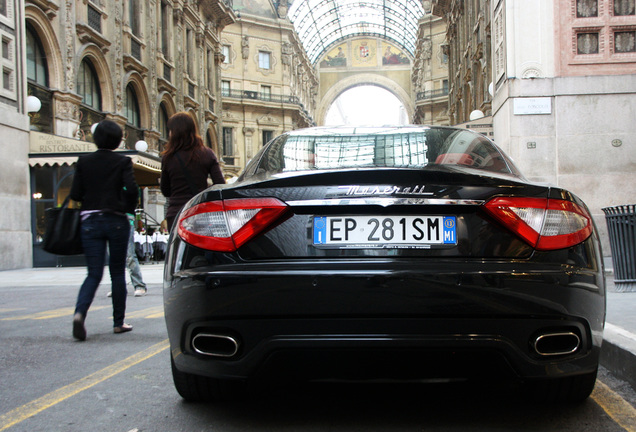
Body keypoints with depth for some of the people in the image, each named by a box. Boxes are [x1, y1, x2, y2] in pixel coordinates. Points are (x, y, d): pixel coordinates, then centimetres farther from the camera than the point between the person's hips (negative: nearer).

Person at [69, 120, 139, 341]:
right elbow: (131, 189, -15)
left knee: (94, 273, 4)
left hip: (90, 221, 2)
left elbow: (75, 194, 0)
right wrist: (129, 207, 4)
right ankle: (118, 322, 15)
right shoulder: (122, 161, -4)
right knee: (117, 272, 10)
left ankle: (80, 312, -21)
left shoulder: (84, 162, 3)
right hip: (116, 221, -2)